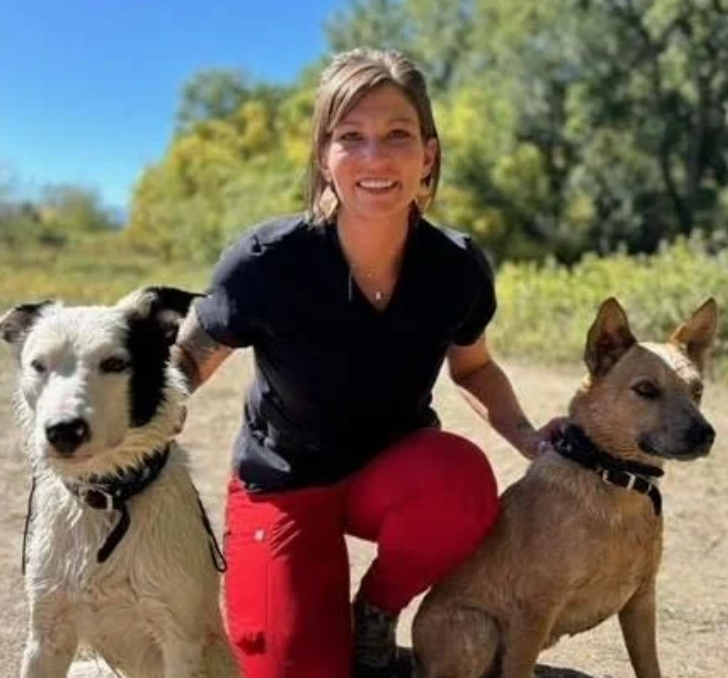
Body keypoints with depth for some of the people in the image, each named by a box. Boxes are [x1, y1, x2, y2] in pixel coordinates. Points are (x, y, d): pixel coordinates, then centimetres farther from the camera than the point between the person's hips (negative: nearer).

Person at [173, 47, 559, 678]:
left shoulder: (458, 265, -18)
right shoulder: (267, 261, -26)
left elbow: (473, 367, 4)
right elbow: (190, 360, -9)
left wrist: (527, 437, -13)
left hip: (396, 474, 2)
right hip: (284, 482, -1)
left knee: (463, 479, -33)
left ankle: (376, 613, -2)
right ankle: (322, 616, 28)